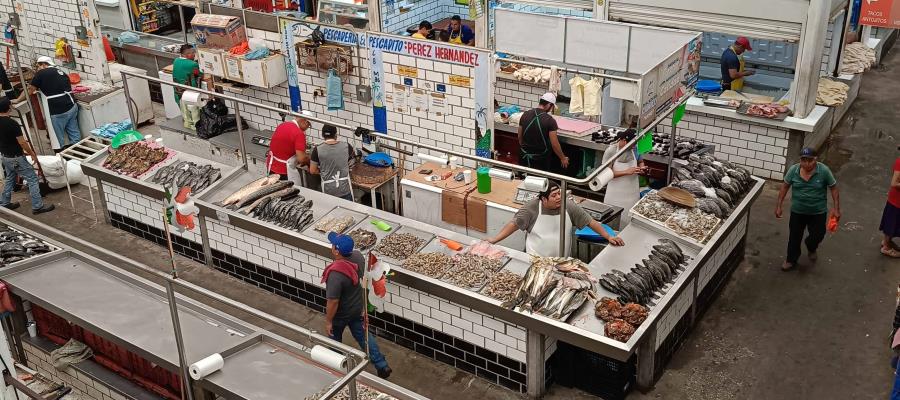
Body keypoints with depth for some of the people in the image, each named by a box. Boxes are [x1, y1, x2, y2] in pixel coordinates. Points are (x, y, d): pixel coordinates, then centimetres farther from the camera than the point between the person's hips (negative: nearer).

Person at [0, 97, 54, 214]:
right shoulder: (12, 124, -26)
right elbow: (22, 142, -22)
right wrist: (32, 153, -5)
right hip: (16, 158, -8)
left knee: (9, 178, 24)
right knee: (32, 179, 0)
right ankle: (37, 206, 0)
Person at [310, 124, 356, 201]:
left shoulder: (318, 150, -10)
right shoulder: (346, 146, -5)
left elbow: (312, 171, -3)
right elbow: (353, 156, 17)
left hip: (328, 190, -1)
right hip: (345, 188, 1)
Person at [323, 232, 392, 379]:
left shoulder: (336, 274, -39)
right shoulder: (358, 256, -17)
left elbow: (333, 302, -30)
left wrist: (328, 321, -15)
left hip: (341, 314, -6)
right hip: (358, 307, 6)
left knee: (334, 340, 22)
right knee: (363, 335, 24)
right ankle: (382, 366, 28)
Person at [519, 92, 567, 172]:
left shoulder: (525, 115, -3)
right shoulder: (550, 120, -17)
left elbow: (520, 137, 7)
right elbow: (555, 145, -15)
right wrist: (563, 158, 0)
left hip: (524, 156, 4)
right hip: (540, 159, -4)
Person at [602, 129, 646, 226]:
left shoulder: (634, 149, -1)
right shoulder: (611, 151, -14)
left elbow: (640, 161, 19)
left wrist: (641, 168, -5)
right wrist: (627, 172, -24)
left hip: (632, 192, 4)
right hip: (616, 194, -4)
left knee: (630, 218, 7)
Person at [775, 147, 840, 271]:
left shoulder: (824, 171, -18)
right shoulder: (793, 170, -13)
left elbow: (833, 189, -8)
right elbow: (785, 187, -1)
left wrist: (836, 208, -10)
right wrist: (778, 205, -2)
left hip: (818, 212, -1)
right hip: (797, 211, 1)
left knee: (817, 236, 10)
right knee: (794, 237, 13)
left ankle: (811, 250, 46)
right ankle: (791, 260, 35)